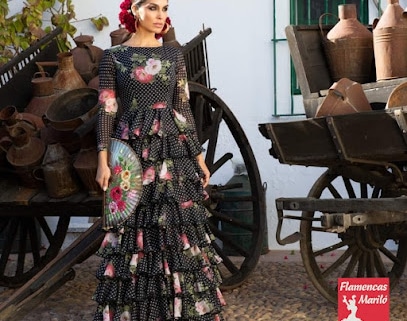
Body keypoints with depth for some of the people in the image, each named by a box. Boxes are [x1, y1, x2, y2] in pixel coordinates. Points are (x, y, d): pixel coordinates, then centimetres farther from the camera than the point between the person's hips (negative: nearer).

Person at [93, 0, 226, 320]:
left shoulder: (174, 55, 8)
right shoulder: (113, 56, 2)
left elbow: (183, 109, 9)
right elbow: (107, 110, -1)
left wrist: (198, 155, 7)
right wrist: (103, 160, -8)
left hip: (171, 153, 2)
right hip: (130, 154, -1)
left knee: (177, 229, 2)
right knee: (133, 230, 3)